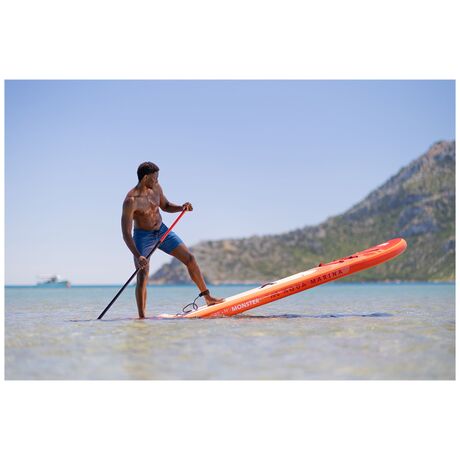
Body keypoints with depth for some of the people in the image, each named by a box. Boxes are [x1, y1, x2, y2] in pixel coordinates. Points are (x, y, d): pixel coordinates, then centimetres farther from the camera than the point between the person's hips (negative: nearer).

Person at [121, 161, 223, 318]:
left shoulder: (156, 188, -5)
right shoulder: (131, 201, -26)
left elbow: (165, 206, 16)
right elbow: (126, 234, -28)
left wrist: (181, 207, -5)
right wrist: (137, 256, -37)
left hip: (162, 231, 6)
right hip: (143, 237, -6)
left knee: (190, 259, 3)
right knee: (142, 278, -15)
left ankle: (208, 298, 14)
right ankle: (141, 317, -4)